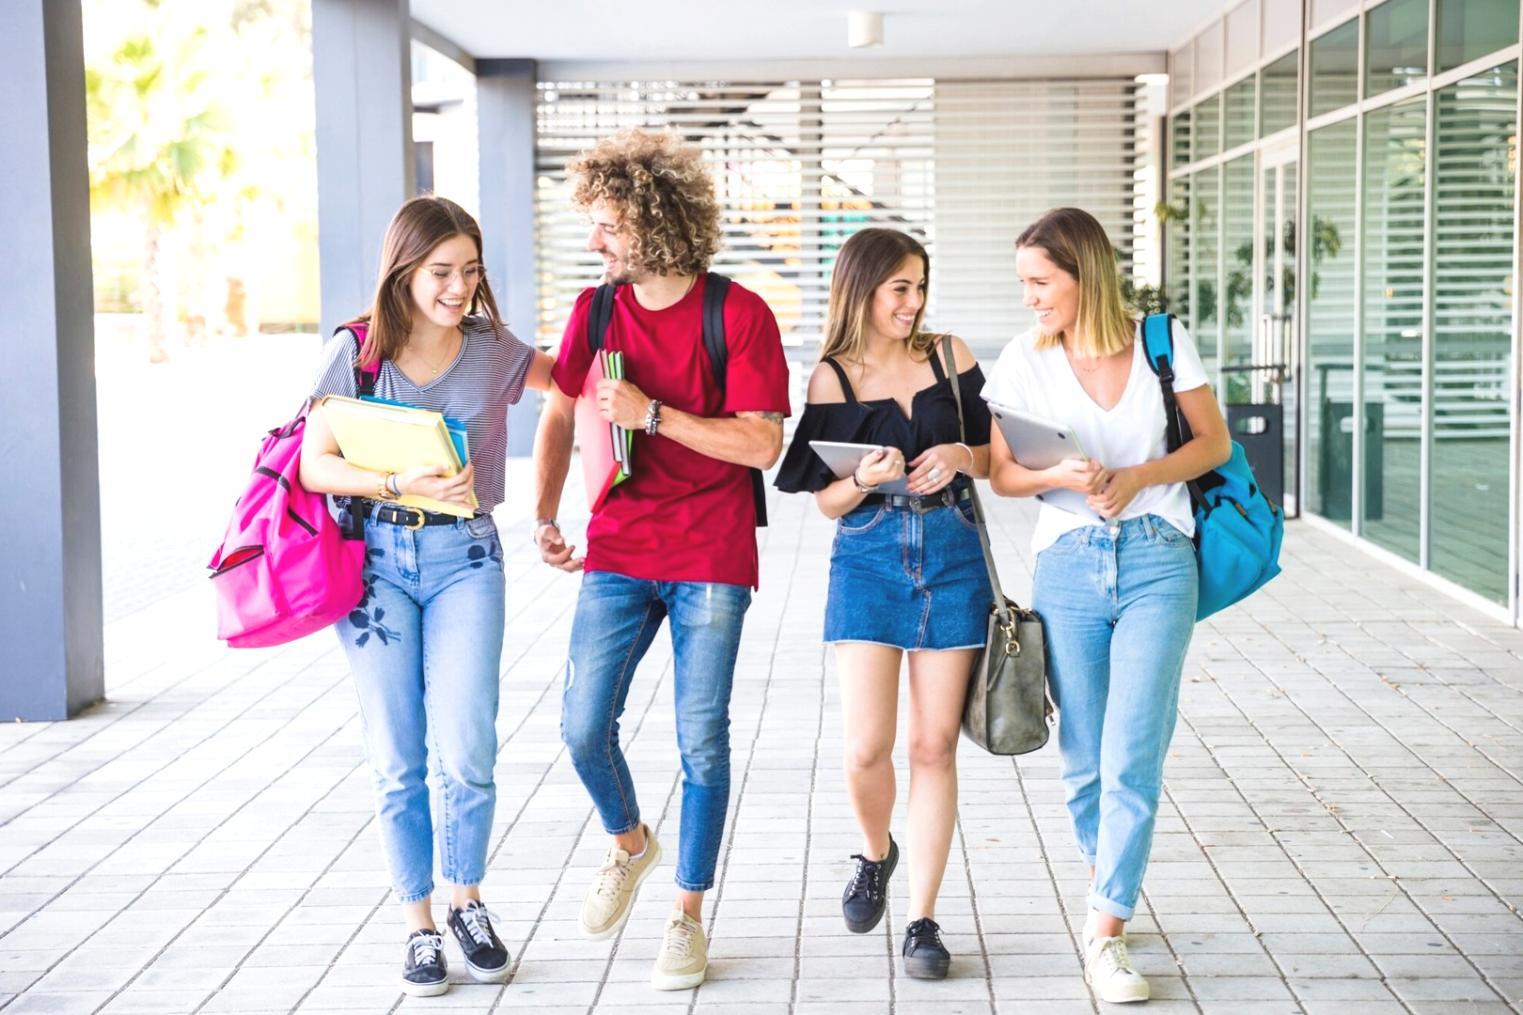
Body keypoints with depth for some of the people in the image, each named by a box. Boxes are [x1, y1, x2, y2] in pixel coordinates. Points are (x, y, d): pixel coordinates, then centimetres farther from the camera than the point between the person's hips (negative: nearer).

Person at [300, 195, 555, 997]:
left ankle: (468, 904, 17)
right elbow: (316, 465, -8)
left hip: (463, 558, 1)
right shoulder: (357, 350, -5)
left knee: (465, 751, -7)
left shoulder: (491, 351, 1)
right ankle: (419, 926, 17)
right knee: (397, 759, 3)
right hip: (374, 556, -1)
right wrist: (397, 484, -22)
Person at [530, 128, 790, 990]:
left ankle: (688, 915, 16)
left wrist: (652, 412, -19)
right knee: (583, 727, -2)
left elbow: (761, 445, -13)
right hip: (617, 554, 4)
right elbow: (560, 414, 16)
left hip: (711, 559, -3)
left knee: (702, 742, 1)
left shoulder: (740, 315, -8)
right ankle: (629, 843, 28)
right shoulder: (596, 310, 5)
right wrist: (545, 515, 4)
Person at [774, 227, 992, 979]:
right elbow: (828, 500, 0)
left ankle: (923, 919, 9)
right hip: (869, 560, -1)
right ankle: (876, 854, 26)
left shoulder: (950, 356, 5)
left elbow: (996, 453, 12)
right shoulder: (832, 377, 0)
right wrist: (867, 478, -21)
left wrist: (962, 455, -9)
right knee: (867, 746, -8)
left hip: (952, 557, 1)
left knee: (934, 745, 1)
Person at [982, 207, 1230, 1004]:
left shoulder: (1163, 340, -1)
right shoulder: (1023, 361, 1)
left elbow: (1213, 441, 6)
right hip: (1067, 564, 2)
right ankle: (1106, 886, 32)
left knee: (1133, 758, -10)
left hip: (1158, 561, -1)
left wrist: (1136, 477, -10)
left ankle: (1105, 934, -4)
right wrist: (1061, 477, -16)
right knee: (1084, 759, 7)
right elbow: (1001, 473, 4)